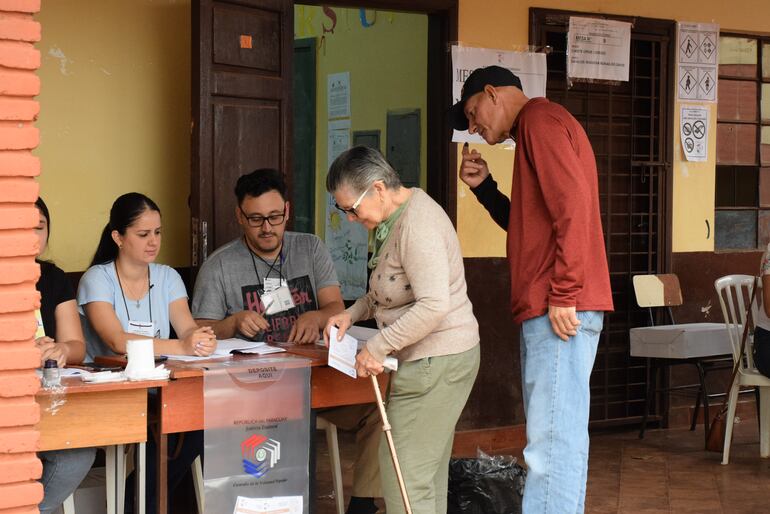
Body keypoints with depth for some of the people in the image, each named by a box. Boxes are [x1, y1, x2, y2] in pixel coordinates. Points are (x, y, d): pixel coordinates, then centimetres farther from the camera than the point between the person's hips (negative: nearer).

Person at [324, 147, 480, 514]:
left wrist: (377, 347, -23)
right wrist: (352, 314, 8)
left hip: (436, 361, -10)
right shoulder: (394, 219, 12)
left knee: (404, 472, -8)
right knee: (428, 472, 15)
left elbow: (434, 305, -29)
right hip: (430, 360, 10)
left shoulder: (418, 224, -20)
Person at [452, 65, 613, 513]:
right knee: (559, 437, 13)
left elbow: (572, 204, -19)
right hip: (551, 308, 11)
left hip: (561, 310, -11)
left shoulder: (539, 119, -6)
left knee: (552, 442, -12)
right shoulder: (540, 126, 26)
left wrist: (563, 295, -21)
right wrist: (485, 187, 16)